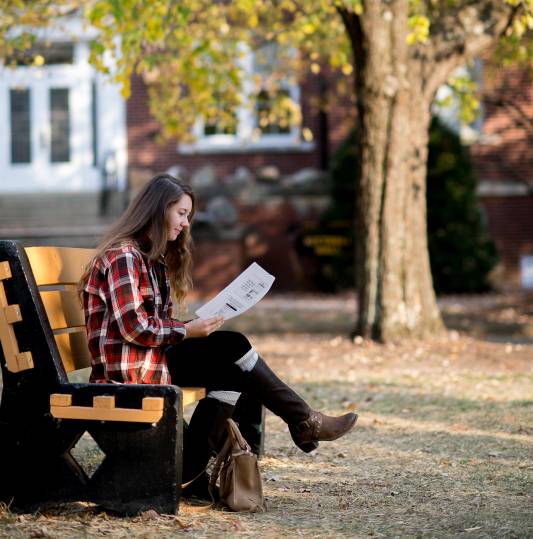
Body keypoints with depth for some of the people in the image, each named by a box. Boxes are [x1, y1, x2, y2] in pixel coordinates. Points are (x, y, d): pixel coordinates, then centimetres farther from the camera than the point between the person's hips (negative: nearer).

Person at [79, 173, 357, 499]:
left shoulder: (154, 258, 19)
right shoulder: (123, 256, -13)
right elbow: (134, 328, -20)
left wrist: (191, 329, -3)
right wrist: (187, 331, -13)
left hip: (153, 355, 10)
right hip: (128, 368, -10)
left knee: (230, 370, -10)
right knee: (233, 347, -14)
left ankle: (189, 472, -11)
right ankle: (304, 422, -4)